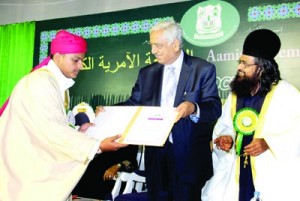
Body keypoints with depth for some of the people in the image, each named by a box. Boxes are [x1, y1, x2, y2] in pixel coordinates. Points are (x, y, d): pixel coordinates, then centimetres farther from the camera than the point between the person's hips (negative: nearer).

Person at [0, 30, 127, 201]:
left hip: (34, 163, 9)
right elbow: (50, 130, -27)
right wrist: (98, 146, -28)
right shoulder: (39, 82, -19)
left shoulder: (57, 83, 10)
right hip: (21, 165, -9)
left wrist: (77, 132, -4)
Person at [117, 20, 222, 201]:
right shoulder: (147, 73, 11)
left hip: (189, 154, -4)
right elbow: (134, 103, 7)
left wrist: (194, 108, -30)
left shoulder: (203, 69, -3)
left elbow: (215, 108, -10)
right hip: (156, 152, 4)